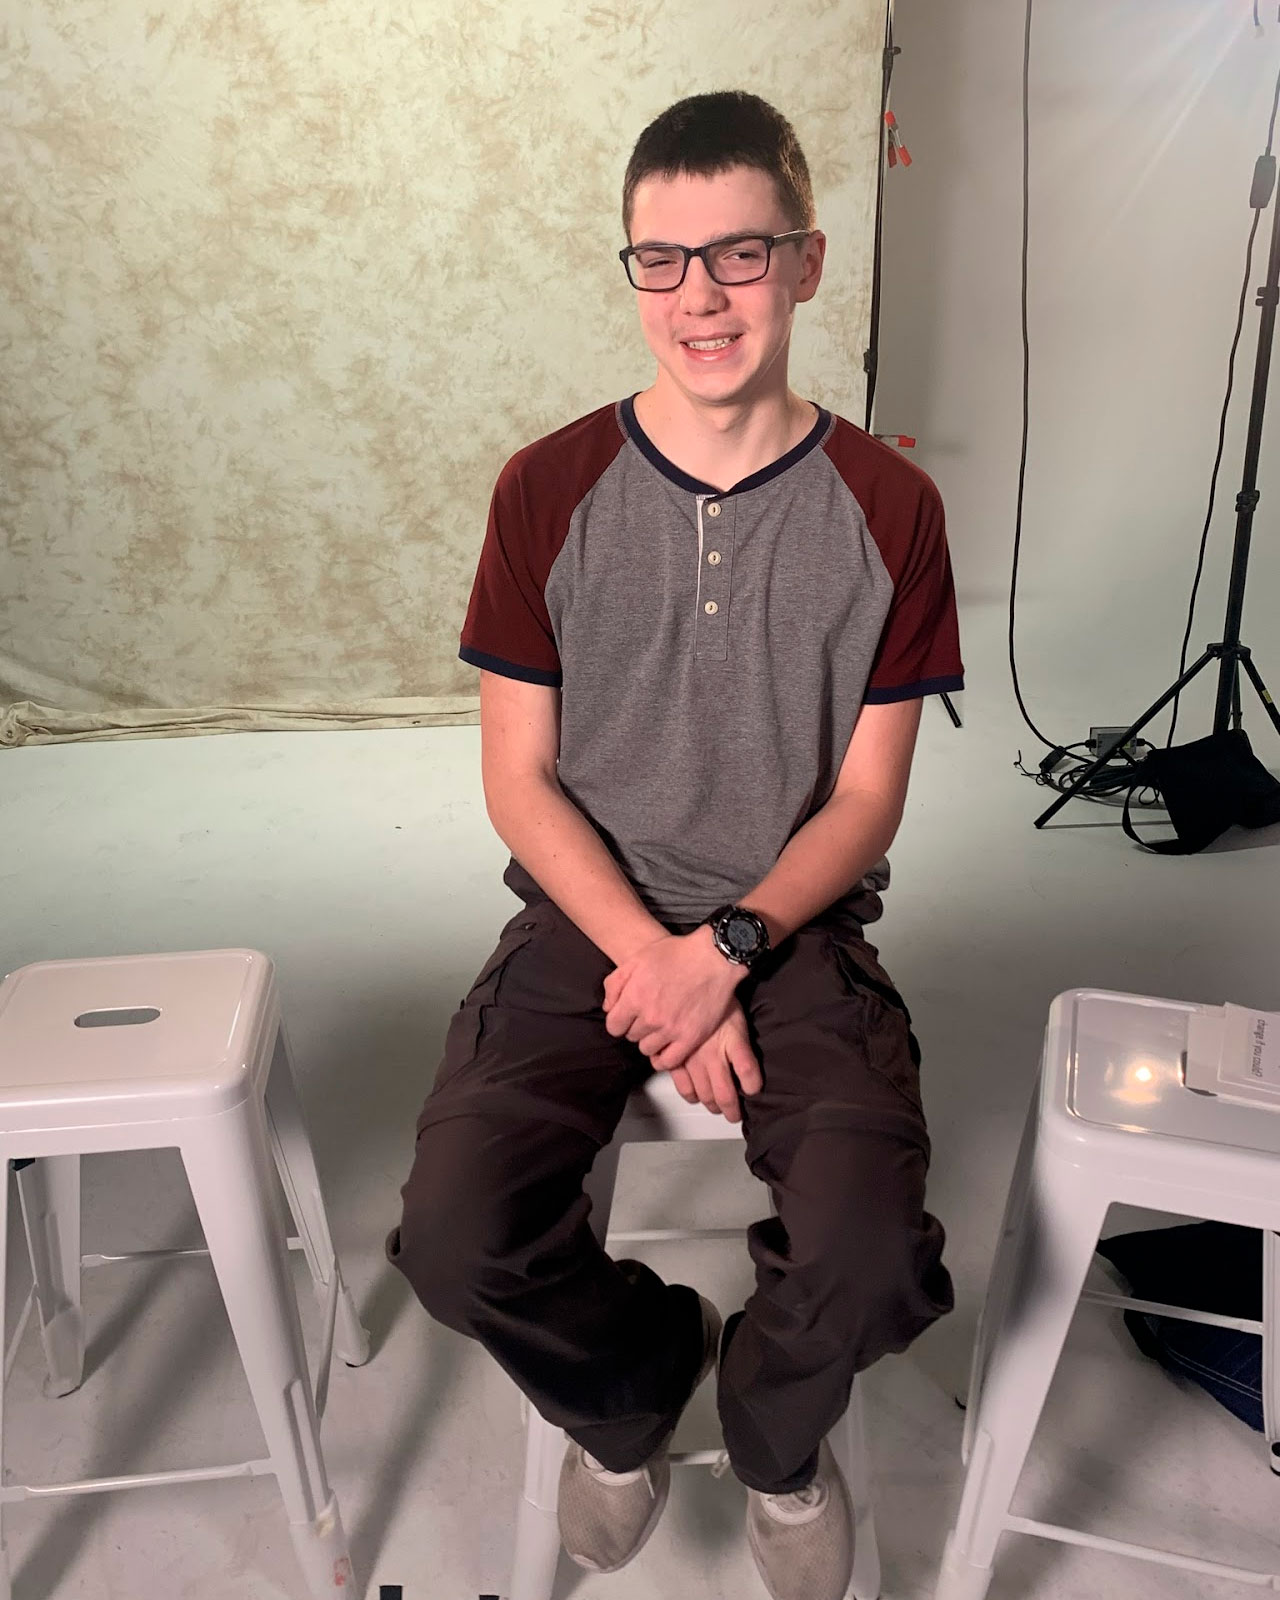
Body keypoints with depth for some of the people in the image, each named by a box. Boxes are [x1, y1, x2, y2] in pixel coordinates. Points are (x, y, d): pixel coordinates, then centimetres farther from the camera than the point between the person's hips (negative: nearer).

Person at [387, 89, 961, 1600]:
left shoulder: (887, 506, -3)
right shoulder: (549, 492, -2)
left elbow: (866, 797, -1)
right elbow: (520, 780, -2)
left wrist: (729, 944, -17)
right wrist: (649, 960, -15)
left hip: (795, 925, 0)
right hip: (585, 915, 1)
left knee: (870, 1253, -23)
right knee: (454, 1237, -20)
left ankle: (775, 1432, 18)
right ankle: (638, 1383, 18)